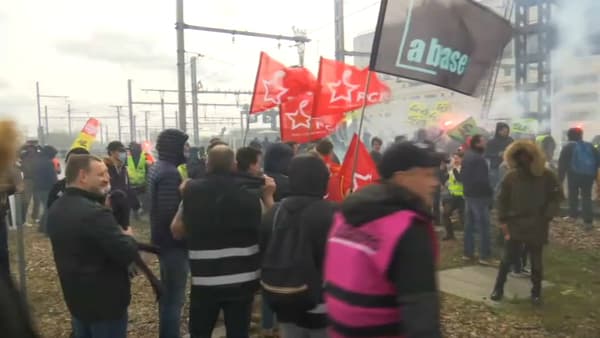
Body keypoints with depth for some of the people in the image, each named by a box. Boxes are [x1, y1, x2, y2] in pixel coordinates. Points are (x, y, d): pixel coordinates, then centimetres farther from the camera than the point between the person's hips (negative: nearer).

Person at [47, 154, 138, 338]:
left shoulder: (56, 209, 3)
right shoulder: (95, 213, -28)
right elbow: (128, 254, -28)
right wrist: (127, 236, -7)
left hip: (76, 298, 9)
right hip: (105, 302, -8)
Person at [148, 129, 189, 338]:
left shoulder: (157, 168, 11)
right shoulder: (170, 173, -21)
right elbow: (170, 213, -27)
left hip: (163, 239, 11)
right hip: (173, 242, -11)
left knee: (167, 293, 22)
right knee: (175, 297, -1)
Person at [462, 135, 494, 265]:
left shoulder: (466, 156, 12)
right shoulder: (479, 158, -18)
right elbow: (483, 179, -21)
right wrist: (490, 193, -11)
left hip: (468, 194, 10)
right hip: (479, 196, -9)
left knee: (469, 225, 13)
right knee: (483, 227, -5)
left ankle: (468, 253, 18)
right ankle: (485, 256, -3)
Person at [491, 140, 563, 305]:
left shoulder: (546, 175, -3)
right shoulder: (511, 176, -2)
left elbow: (556, 196, 3)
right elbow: (502, 198, 3)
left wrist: (547, 216, -7)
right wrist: (503, 220, -2)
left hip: (537, 226, 0)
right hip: (515, 224, 0)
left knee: (536, 260, 10)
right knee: (508, 257, 2)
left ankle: (536, 292, 24)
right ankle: (498, 288, 15)